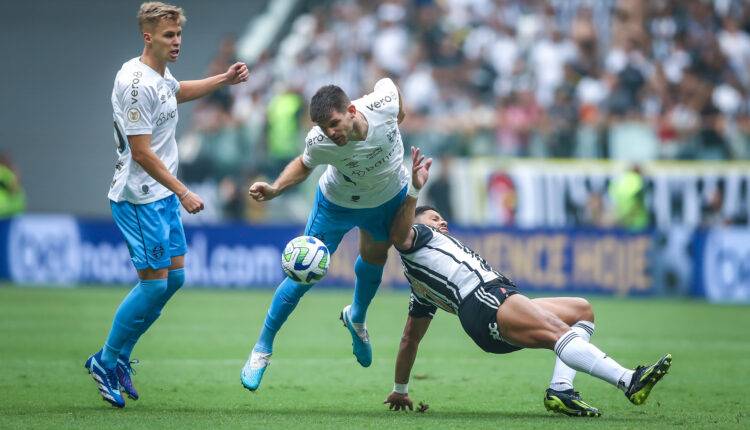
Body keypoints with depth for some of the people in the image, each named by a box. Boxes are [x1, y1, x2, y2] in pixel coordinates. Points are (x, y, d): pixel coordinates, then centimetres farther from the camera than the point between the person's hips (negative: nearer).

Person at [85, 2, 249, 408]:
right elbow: (141, 152, -23)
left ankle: (117, 357, 19)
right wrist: (183, 193, -21)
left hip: (163, 196, 10)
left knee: (173, 277, 11)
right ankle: (106, 363, 5)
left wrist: (224, 79, 29)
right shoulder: (137, 83, -22)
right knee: (154, 282, -8)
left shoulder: (160, 76, 8)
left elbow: (178, 92, 36)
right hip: (139, 199, -10)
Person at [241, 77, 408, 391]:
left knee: (374, 259, 21)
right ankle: (262, 348, 13)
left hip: (391, 195, 3)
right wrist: (274, 189, -30)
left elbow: (387, 82, -12)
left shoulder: (384, 104, -37)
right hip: (338, 203, -3)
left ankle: (356, 318, 54)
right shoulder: (319, 142, -38)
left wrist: (400, 114, 7)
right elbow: (304, 164, -14)